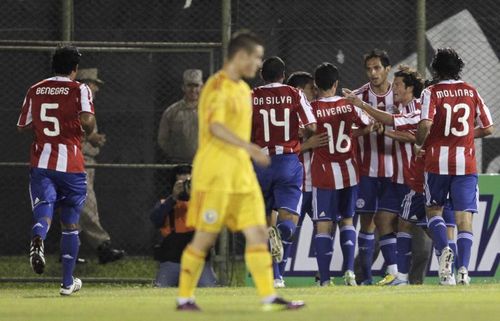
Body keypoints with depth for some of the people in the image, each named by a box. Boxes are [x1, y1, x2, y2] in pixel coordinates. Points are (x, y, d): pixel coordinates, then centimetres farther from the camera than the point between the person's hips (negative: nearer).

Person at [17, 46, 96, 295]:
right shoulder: (80, 89, -2)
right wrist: (88, 132, 2)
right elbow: (86, 118, -20)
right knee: (70, 223, 13)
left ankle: (37, 240, -46)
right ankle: (67, 281, 19)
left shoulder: (35, 90, 9)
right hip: (71, 165, -2)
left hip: (41, 163, 2)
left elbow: (22, 126, 14)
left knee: (43, 211, -9)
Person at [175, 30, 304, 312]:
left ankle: (269, 297, -2)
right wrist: (249, 147, -37)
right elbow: (216, 128, -26)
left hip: (241, 173, 8)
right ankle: (185, 298, 8)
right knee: (204, 238, -2)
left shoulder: (244, 89, 16)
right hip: (215, 173, -8)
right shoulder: (218, 86, -11)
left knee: (258, 233, 0)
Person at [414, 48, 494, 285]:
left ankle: (443, 249, -8)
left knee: (433, 210, 16)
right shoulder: (471, 92, 7)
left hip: (438, 161, -2)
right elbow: (488, 128, 9)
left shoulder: (431, 92, -2)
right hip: (466, 163, 2)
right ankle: (463, 269, -11)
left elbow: (426, 123, -19)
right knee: (464, 216, 0)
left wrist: (419, 145, -1)